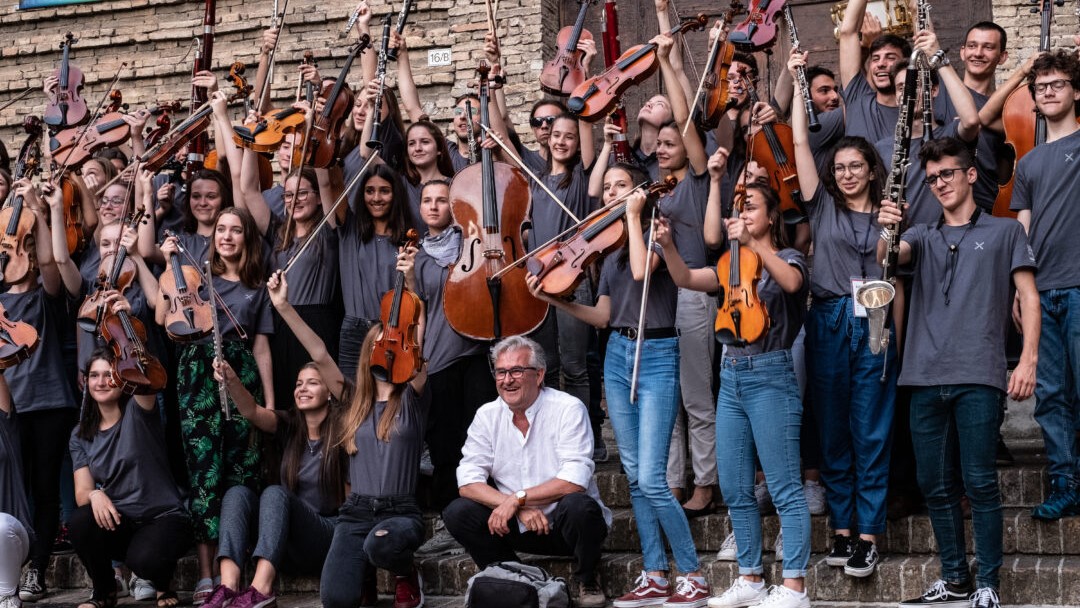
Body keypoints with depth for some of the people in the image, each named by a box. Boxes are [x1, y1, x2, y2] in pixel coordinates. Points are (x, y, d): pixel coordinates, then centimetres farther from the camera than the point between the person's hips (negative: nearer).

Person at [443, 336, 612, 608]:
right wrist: (519, 510, -22)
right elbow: (468, 483, -8)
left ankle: (587, 582, -5)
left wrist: (517, 499, -23)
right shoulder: (487, 416, -1)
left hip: (564, 524, -3)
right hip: (517, 527, 4)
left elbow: (574, 481, -22)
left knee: (578, 505, -36)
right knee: (457, 512, -16)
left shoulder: (569, 409, -13)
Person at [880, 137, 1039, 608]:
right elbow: (890, 256, -3)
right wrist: (886, 231, -27)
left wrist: (1028, 360, -7)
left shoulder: (1005, 231, 10)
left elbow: (1029, 297, 5)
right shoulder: (923, 237, 18)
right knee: (935, 483, 6)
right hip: (926, 378, 4)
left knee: (979, 482, -7)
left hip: (978, 377, -4)